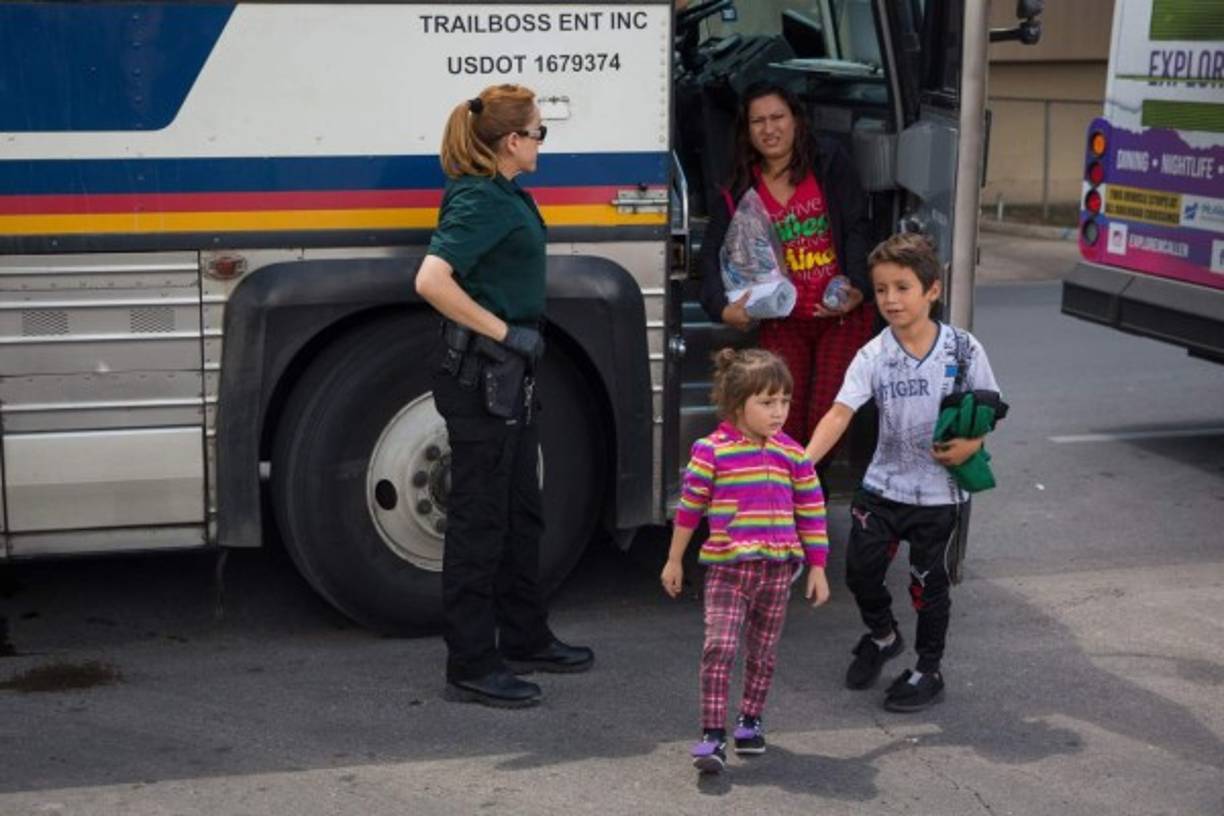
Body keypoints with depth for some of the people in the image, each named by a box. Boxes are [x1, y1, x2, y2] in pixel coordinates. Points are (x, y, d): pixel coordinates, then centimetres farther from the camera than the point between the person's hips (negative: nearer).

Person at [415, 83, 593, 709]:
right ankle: (470, 667, 6)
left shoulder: (506, 196, 12)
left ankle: (524, 639, 32)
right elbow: (431, 282, -30)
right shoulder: (479, 201, -18)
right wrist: (505, 333, -24)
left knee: (521, 511, 19)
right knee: (479, 518, -3)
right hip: (479, 378, -10)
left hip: (510, 376, 10)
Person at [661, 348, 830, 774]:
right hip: (727, 567, -3)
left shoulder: (793, 455, 3)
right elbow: (689, 508, 2)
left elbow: (811, 514, 9)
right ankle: (712, 734, -10)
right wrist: (674, 561, 7)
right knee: (719, 647, -12)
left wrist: (817, 568, 9)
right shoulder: (711, 451, -6)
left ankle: (750, 721, 30)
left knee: (763, 651, 12)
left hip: (778, 568, 3)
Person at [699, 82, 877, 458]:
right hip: (783, 321, 2)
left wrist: (858, 290, -20)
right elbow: (712, 253, 3)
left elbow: (857, 229, -5)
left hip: (843, 316, -2)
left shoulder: (829, 162, 0)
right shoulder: (741, 190, 6)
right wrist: (722, 308, -14)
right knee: (781, 421, -8)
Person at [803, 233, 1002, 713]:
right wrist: (804, 461, -34)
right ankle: (882, 635, 36)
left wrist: (971, 444, -18)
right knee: (861, 570, 4)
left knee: (928, 581, 8)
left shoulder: (963, 349, -9)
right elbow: (841, 412, -20)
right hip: (882, 487, 2)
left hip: (939, 492, -2)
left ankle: (928, 671, 28)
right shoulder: (873, 356, -9)